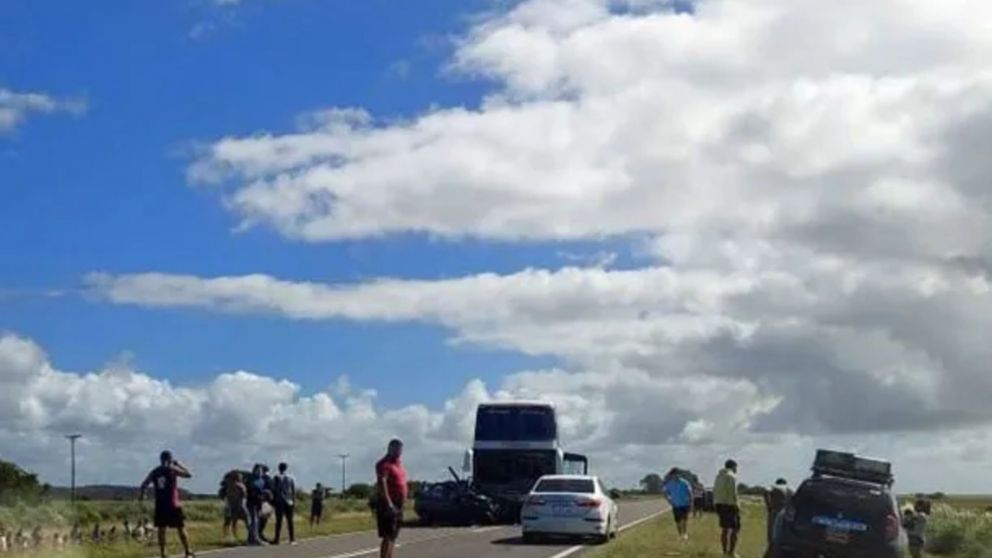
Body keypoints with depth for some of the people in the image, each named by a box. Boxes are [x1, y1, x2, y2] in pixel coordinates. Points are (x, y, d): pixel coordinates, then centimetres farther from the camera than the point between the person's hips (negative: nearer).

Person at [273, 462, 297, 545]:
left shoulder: (276, 478, 0)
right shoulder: (291, 478, 4)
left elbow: (273, 490, -2)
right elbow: (294, 491, 3)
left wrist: (273, 501, 5)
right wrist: (294, 502, 7)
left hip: (279, 502, -1)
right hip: (289, 502, 1)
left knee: (279, 521, 1)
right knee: (290, 521, 6)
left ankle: (277, 539, -2)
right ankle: (292, 539, 3)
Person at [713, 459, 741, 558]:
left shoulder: (718, 476, 14)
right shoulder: (731, 476, -11)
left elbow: (714, 491, 14)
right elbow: (733, 493, -18)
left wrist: (716, 504, 17)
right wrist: (737, 505, -14)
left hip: (720, 504, 8)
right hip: (730, 505, -8)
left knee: (725, 529, 14)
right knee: (735, 528, -4)